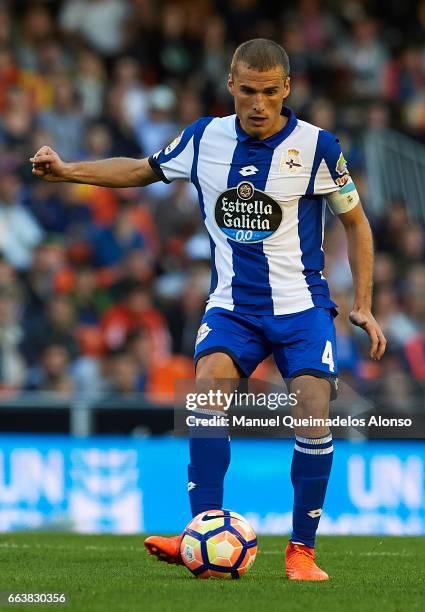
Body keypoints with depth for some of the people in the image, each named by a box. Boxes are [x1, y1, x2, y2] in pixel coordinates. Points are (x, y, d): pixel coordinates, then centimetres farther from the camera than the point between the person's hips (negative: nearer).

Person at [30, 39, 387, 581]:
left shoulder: (316, 146, -7)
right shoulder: (205, 139, 0)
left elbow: (355, 222, 5)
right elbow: (143, 170, 18)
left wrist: (363, 306, 0)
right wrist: (68, 171, 7)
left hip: (301, 307, -2)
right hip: (231, 307, 2)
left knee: (314, 415, -20)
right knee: (208, 386, -25)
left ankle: (301, 549, -5)